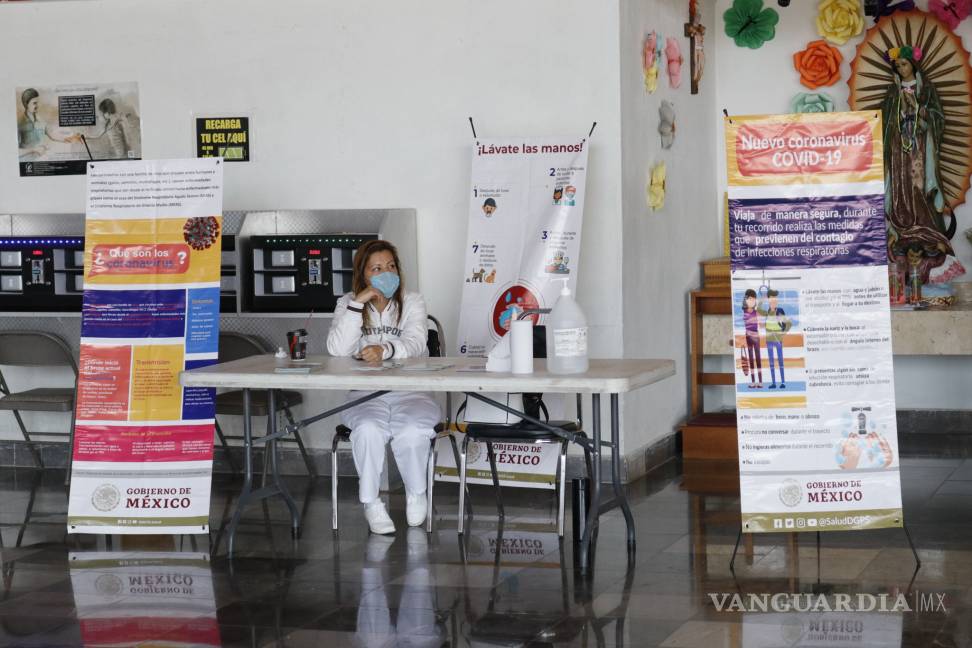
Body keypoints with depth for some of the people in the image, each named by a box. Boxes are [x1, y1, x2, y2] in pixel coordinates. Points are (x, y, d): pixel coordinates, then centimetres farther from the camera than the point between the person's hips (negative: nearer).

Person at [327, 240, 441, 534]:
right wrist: (359, 302, -15)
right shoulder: (348, 304, 8)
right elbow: (338, 350, -9)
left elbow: (415, 344, -13)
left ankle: (416, 493, -2)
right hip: (365, 395, 0)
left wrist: (385, 349, -35)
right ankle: (371, 502, -13)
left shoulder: (412, 302, 7)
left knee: (412, 432, -32)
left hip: (410, 392, 0)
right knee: (369, 430, -34)